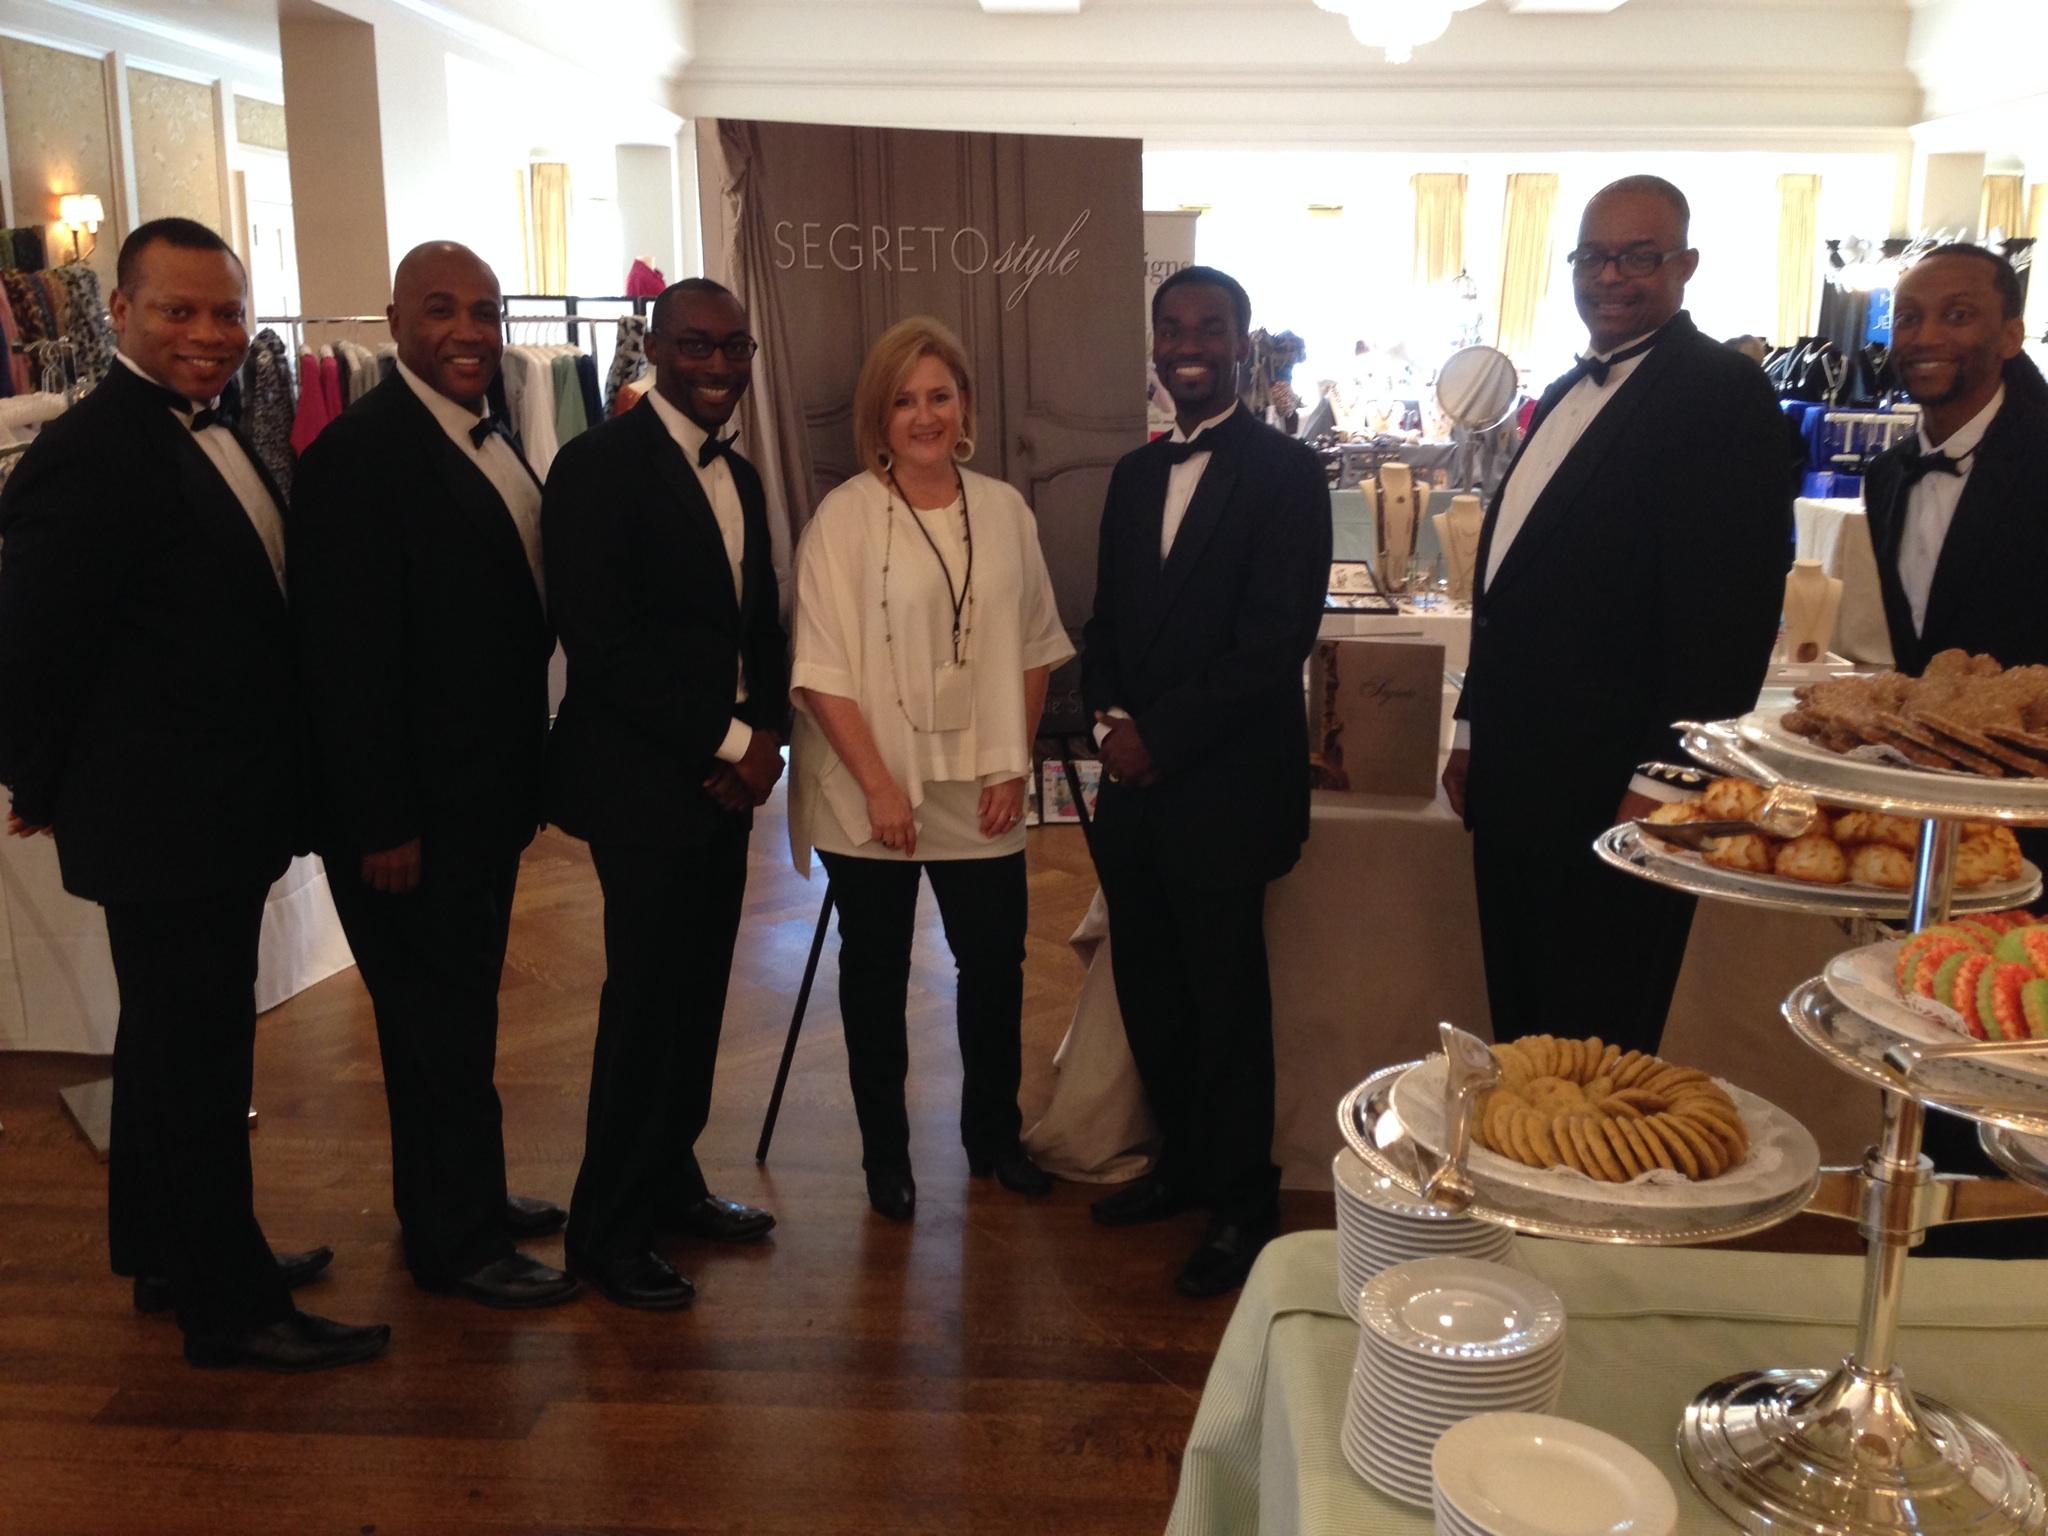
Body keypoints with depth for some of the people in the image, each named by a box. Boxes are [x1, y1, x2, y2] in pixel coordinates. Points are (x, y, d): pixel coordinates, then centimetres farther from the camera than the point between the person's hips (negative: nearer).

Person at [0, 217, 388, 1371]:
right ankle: (231, 1305, 16)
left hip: (212, 813, 10)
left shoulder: (212, 434, 9)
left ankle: (170, 1253, 39)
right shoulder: (92, 454, -19)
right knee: (201, 1059, 2)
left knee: (174, 1045, 21)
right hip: (165, 821, -9)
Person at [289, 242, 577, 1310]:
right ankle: (456, 1241, 20)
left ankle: (459, 1197, 35)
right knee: (437, 1014, 4)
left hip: (482, 794, 8)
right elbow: (348, 653, -21)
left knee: (456, 1009, 19)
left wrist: (526, 779, 13)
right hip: (410, 809, -8)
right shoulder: (361, 451, -17)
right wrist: (381, 824, -21)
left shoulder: (491, 443, 9)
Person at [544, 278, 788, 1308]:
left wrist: (762, 736, -2)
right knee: (646, 1001, -1)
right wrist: (726, 742, -15)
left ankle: (670, 1183, 29)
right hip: (642, 779, -7)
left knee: (698, 992, 13)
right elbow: (601, 641, -17)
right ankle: (607, 1233, 13)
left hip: (726, 772, 7)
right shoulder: (601, 465, -10)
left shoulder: (738, 478, 15)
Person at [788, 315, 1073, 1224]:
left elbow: (1034, 647, 7)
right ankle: (885, 1154, 29)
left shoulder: (1004, 511, 1)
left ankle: (994, 1135, 34)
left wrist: (1014, 764, 0)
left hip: (979, 796, 3)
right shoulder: (844, 517, -10)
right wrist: (879, 787, -15)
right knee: (875, 975, 12)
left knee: (995, 964, 11)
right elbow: (822, 671, -11)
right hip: (870, 798, -3)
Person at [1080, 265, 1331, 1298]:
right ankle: (1184, 1162, 34)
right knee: (1147, 991, 14)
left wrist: (1160, 735, -15)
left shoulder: (1286, 474, -8)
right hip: (1135, 786, 6)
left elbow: (1277, 640, -16)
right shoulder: (1135, 475, 14)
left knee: (1226, 1005, 5)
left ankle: (1243, 1203, 23)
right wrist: (1108, 722, -3)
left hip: (1222, 788, -6)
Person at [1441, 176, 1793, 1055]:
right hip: (1516, 779, 8)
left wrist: (1665, 779, -20)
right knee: (1521, 1036, 17)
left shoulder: (1722, 393, -10)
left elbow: (1729, 608, -17)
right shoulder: (1564, 396, 16)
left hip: (1611, 786, -8)